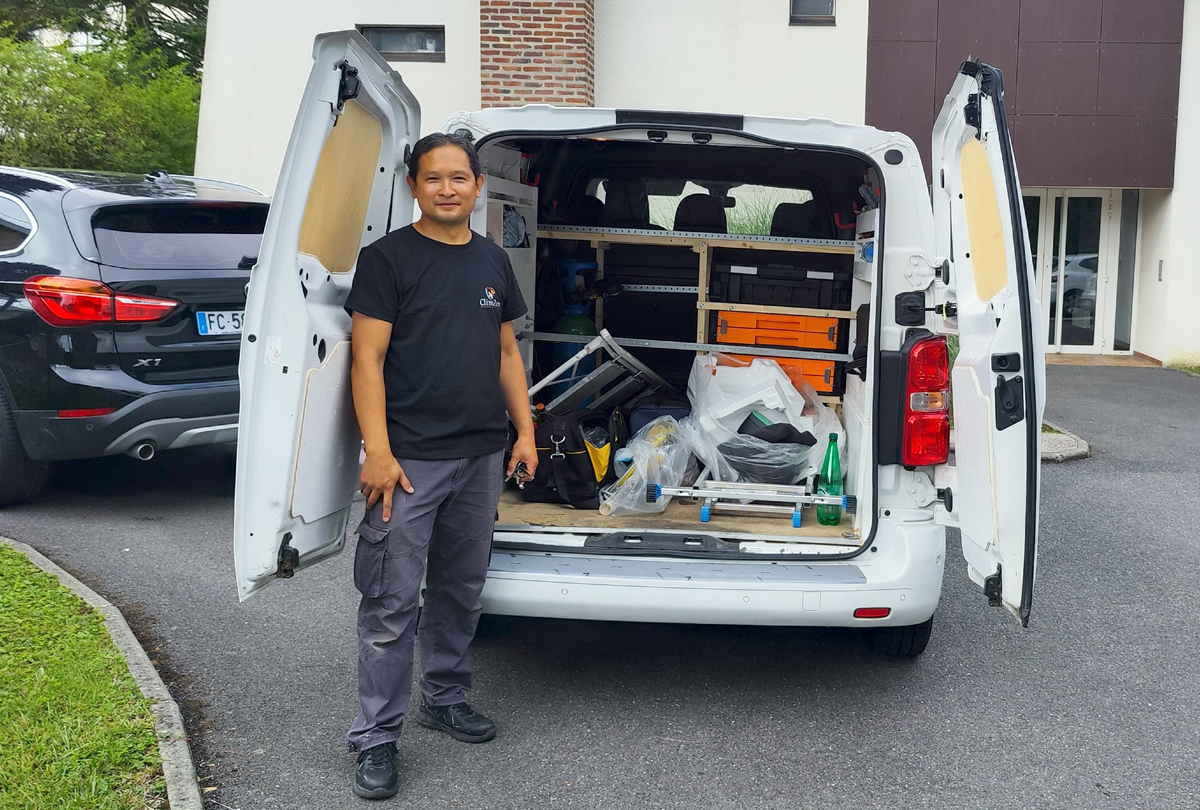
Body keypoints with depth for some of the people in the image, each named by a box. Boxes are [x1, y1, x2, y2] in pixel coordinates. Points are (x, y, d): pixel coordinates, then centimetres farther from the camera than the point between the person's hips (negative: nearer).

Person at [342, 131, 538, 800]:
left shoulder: (493, 261, 13)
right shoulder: (388, 258, -5)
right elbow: (368, 357, -9)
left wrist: (525, 432, 11)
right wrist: (377, 451, -16)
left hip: (482, 456, 6)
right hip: (409, 459, -6)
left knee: (461, 589, 16)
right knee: (392, 603, -3)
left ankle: (446, 698, 33)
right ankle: (378, 738, 8)